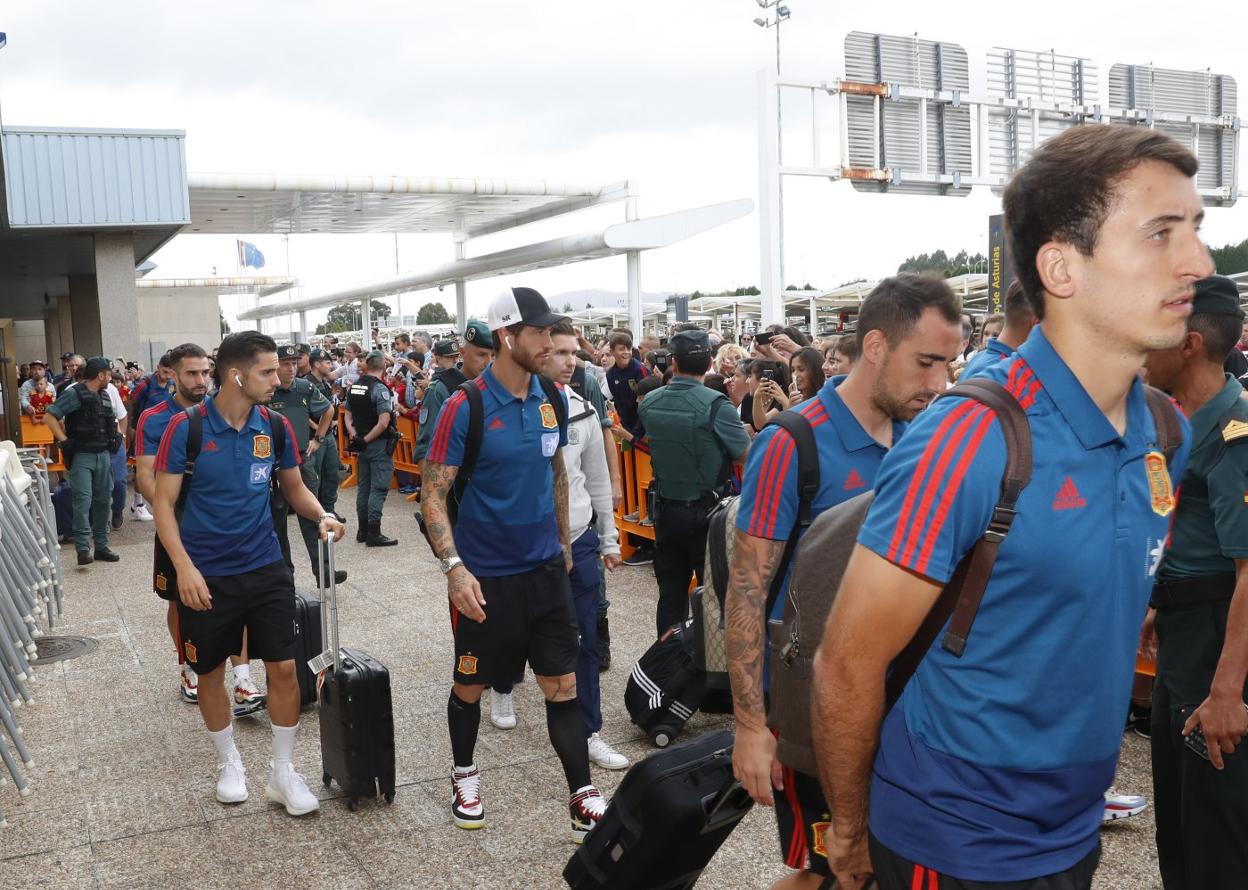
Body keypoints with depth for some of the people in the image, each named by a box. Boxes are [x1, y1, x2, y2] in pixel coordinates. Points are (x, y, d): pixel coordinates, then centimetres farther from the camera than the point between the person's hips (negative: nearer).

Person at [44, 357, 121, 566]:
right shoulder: (73, 394, -9)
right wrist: (64, 441, -16)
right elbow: (49, 417, -14)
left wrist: (116, 436, 14)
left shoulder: (104, 395, 14)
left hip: (103, 454, 7)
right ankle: (83, 549, -13)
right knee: (83, 500, -13)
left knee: (102, 500, 8)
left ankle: (101, 546, 15)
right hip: (82, 456, -7)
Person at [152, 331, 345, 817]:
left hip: (266, 568, 3)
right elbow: (164, 502, -9)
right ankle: (228, 762, 34)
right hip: (206, 574, -2)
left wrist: (321, 515, -11)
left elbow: (294, 488, 10)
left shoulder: (275, 426, -2)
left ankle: (283, 772, 17)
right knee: (210, 671, 12)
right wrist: (185, 567, -19)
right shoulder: (186, 427, -13)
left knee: (283, 667, 1)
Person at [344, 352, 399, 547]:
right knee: (379, 487, -3)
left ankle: (363, 530, 22)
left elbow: (347, 416, 11)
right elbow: (383, 423, -23)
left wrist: (355, 436, 1)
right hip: (379, 444, -7)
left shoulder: (354, 387, 6)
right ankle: (374, 533, -3)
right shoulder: (380, 389, -16)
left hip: (362, 444, 8)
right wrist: (366, 440, -14)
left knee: (364, 485, 15)